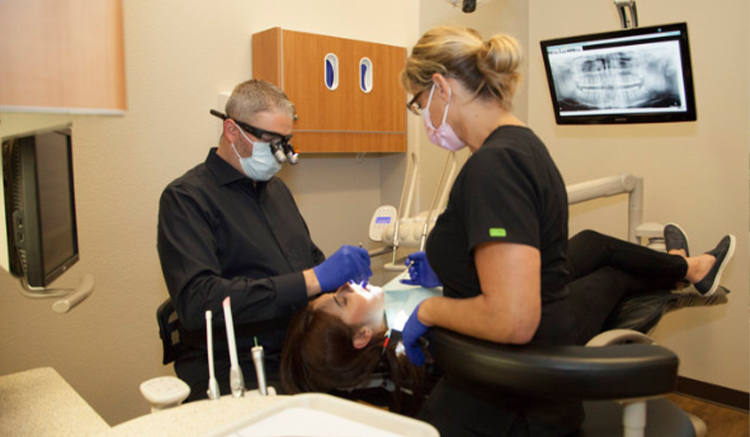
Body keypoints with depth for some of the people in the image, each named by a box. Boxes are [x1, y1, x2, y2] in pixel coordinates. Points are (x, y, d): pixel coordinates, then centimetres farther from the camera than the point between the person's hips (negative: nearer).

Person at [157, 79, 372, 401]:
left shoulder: (276, 188, 18)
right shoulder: (186, 197, -6)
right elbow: (196, 303, -20)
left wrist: (342, 272, 4)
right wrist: (313, 280, -24)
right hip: (234, 372, -7)